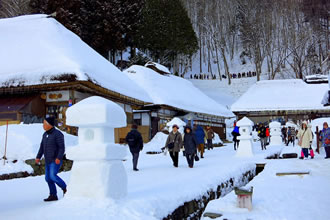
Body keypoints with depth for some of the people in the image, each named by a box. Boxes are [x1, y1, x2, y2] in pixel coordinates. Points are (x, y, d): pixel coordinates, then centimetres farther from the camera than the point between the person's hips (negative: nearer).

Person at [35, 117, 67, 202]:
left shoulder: (58, 134, -14)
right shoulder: (45, 134, 11)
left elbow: (62, 148, -19)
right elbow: (42, 147, 15)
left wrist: (59, 158, -29)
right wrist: (38, 157, 5)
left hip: (56, 160, -8)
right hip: (48, 161, 8)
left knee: (53, 176, -18)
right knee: (48, 178, 5)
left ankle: (65, 188, 1)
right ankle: (53, 196, 12)